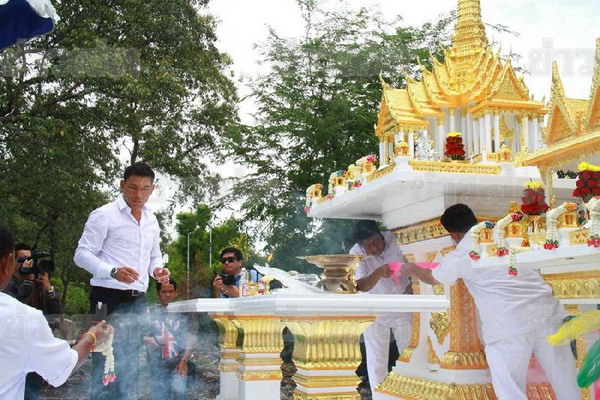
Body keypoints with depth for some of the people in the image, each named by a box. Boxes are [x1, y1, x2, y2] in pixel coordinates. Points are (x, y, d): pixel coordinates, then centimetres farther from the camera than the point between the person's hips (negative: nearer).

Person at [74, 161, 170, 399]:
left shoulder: (152, 221, 14)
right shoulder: (104, 215, -6)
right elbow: (82, 254, -9)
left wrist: (157, 270, 1)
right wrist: (113, 272, -25)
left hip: (137, 301, 7)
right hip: (109, 299, -7)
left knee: (129, 367, 12)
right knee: (106, 367, -7)